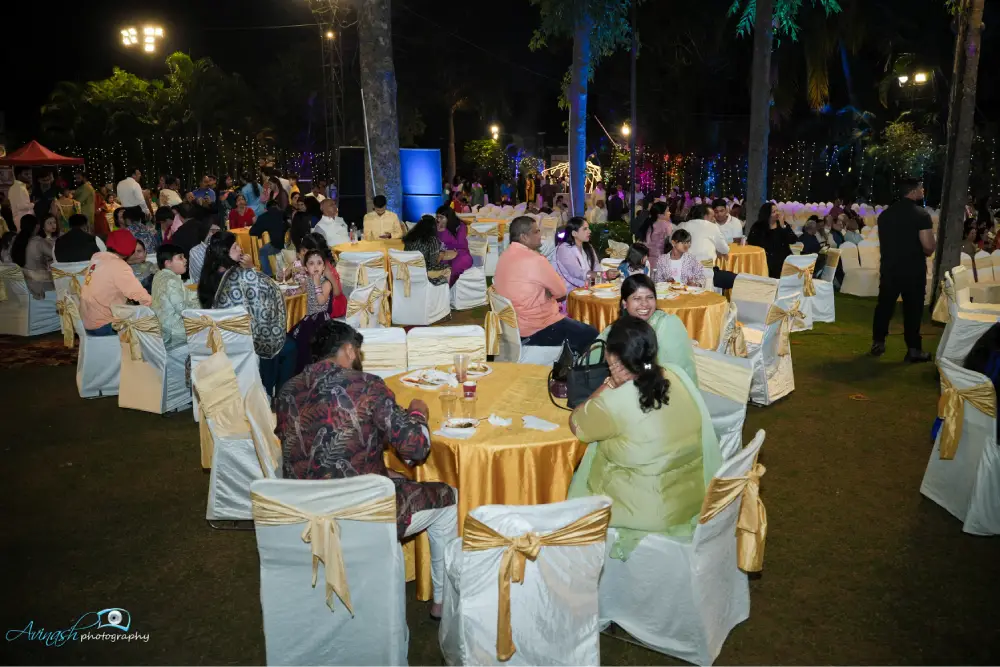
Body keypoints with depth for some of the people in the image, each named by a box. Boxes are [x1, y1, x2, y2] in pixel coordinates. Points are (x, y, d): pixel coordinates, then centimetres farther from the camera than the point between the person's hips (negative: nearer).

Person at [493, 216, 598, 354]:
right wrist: (549, 293, 5)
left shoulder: (505, 256, 4)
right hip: (536, 329, -10)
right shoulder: (534, 260, -24)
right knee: (590, 334, 6)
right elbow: (561, 291, -13)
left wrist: (547, 295, 1)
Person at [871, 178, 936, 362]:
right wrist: (922, 252, 3)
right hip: (913, 270, -5)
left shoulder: (885, 213, 5)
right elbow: (929, 247, -18)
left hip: (889, 267, 5)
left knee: (884, 305, 12)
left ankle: (878, 343, 18)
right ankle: (913, 349, 8)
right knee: (912, 308, 3)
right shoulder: (921, 214, -13)